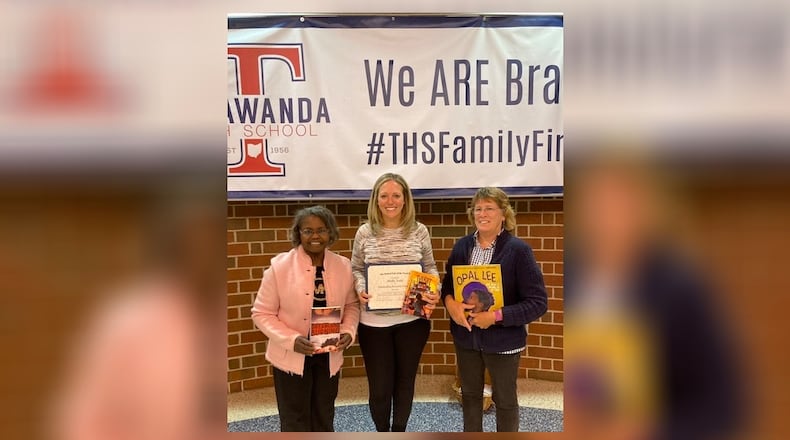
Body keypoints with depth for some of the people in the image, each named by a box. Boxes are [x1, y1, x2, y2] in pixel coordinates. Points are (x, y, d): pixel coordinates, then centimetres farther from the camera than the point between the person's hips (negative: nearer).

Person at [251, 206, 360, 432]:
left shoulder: (343, 266, -4)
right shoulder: (280, 266, -14)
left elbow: (351, 305, 9)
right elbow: (262, 313, -10)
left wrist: (348, 331, -11)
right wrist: (291, 340, -23)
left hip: (329, 356, 3)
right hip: (291, 356, -3)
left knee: (324, 420, 19)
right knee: (295, 423, 9)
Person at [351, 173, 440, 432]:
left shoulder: (419, 231, -1)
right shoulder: (365, 233, -3)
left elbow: (430, 268, 5)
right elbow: (356, 269, 4)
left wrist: (432, 292, -14)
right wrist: (361, 289, -16)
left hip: (412, 320, 1)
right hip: (374, 321, -1)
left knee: (405, 380, 16)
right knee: (380, 385, 5)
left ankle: (399, 432, 39)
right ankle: (382, 433, 32)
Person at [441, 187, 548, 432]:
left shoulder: (518, 250, -15)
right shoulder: (462, 246, 1)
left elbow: (537, 303, -17)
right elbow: (447, 283, 10)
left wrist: (496, 316, -25)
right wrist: (450, 303, -13)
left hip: (503, 339, -4)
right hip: (466, 336, 5)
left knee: (504, 399, 13)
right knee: (470, 394, 21)